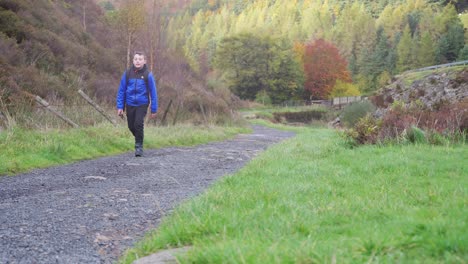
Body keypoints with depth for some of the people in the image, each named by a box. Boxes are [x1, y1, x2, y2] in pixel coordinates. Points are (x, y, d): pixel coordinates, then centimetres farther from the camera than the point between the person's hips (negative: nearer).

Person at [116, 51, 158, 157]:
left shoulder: (148, 75, -5)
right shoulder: (127, 73, 0)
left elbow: (153, 93, -1)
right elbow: (121, 91, 5)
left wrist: (154, 110, -2)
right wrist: (120, 107, 0)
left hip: (142, 105, -3)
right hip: (130, 105, 3)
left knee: (138, 124, -15)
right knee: (131, 126, 8)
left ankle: (139, 146, 2)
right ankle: (139, 139, 38)